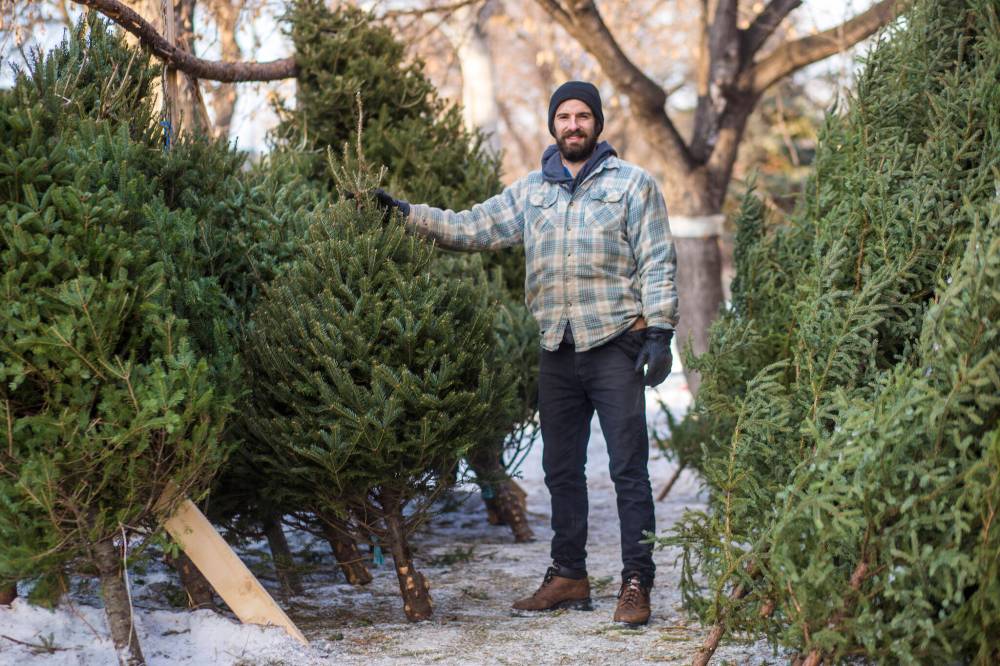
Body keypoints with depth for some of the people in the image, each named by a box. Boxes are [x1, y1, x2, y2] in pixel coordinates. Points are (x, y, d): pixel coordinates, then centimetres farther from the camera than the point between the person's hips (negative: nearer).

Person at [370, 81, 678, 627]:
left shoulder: (632, 183, 3)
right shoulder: (531, 192, 15)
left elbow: (658, 264, -2)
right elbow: (471, 228, 16)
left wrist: (659, 332, -11)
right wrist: (407, 213, 6)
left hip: (616, 345, -5)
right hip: (557, 350, 5)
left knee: (628, 469, -6)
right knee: (561, 469, 12)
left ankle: (636, 583, -1)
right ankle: (568, 576, 23)